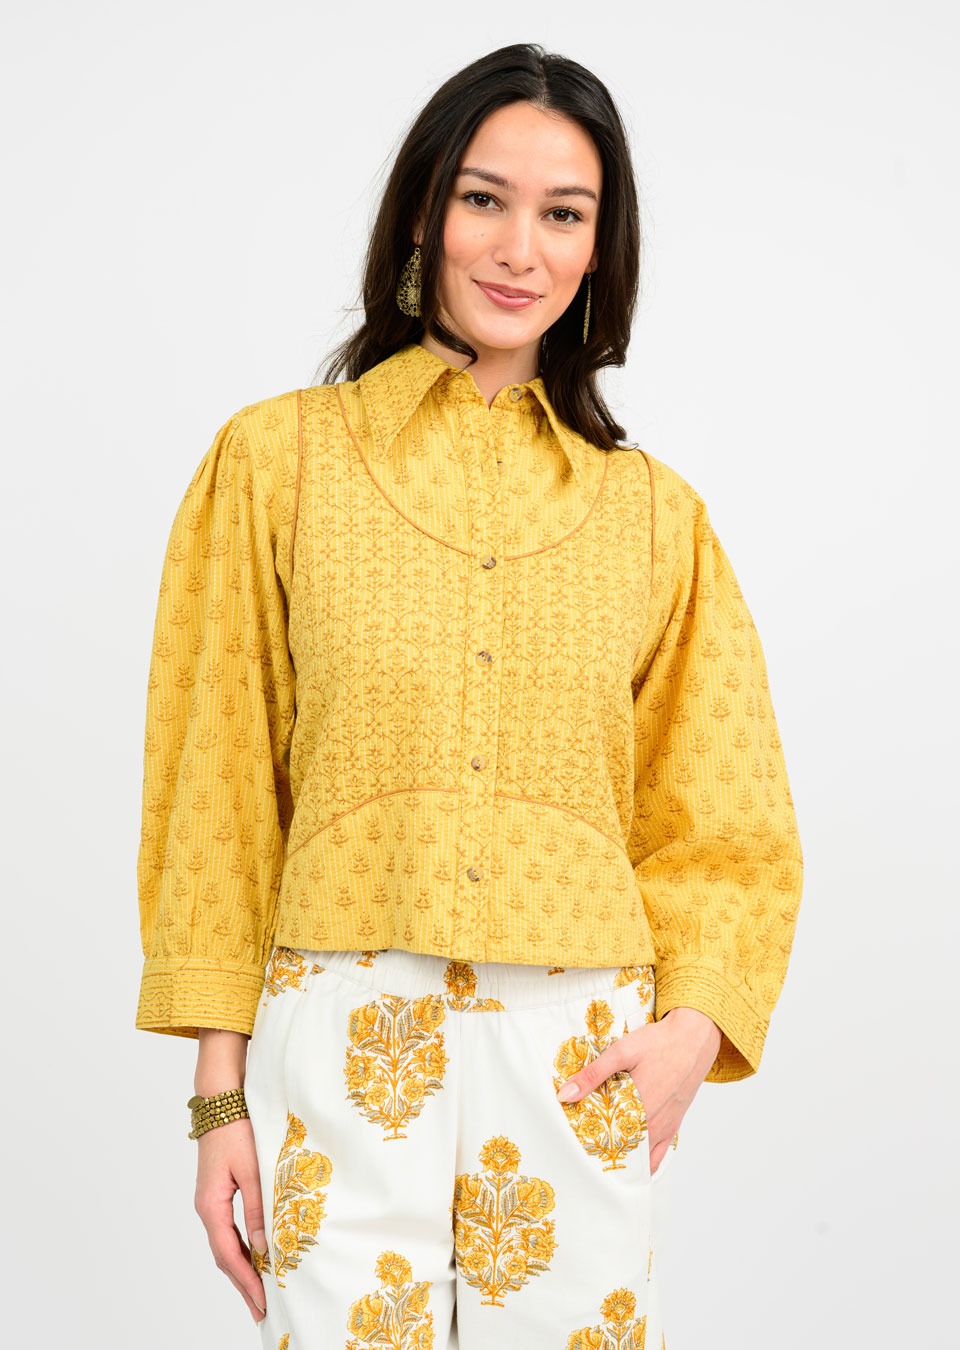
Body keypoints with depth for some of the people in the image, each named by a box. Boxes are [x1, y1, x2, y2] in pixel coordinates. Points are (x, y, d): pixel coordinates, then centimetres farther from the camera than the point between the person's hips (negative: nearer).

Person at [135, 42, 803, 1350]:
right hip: (347, 1043, -1)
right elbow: (215, 784, 3)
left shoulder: (652, 509, 8)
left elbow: (723, 816, 11)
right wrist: (220, 1089, -1)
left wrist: (693, 1022, -5)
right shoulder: (279, 455, 3)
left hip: (586, 1059, 2)